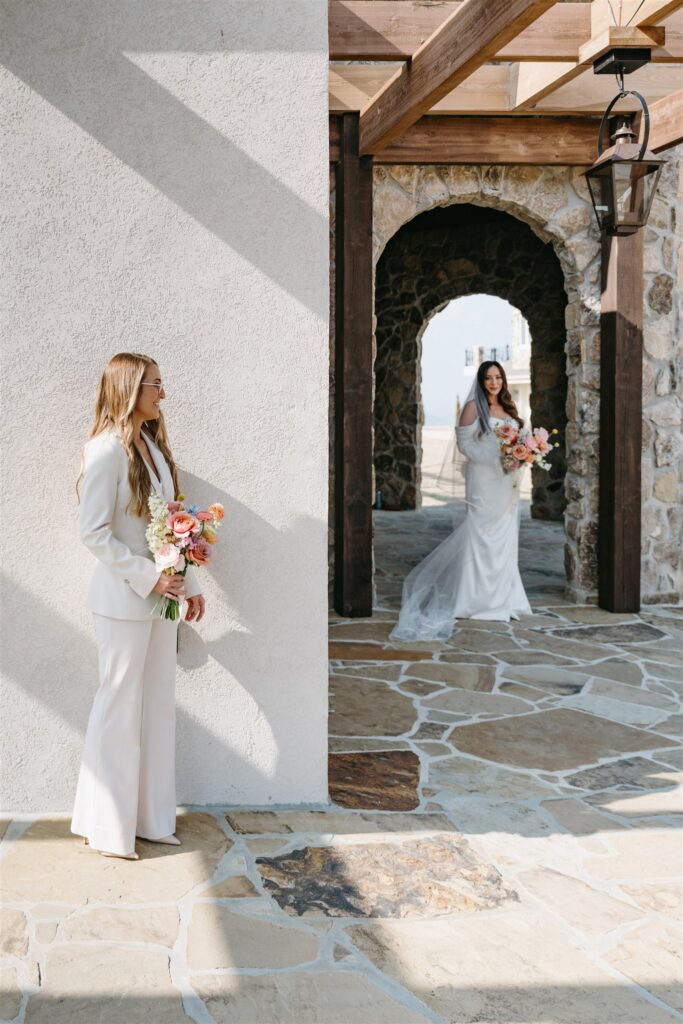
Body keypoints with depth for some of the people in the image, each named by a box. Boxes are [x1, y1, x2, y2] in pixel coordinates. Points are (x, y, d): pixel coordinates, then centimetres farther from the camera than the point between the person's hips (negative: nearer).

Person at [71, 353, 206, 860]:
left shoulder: (154, 445, 10)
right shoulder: (107, 449, -15)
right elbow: (94, 533, -17)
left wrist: (188, 584, 9)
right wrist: (149, 576, -19)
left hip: (161, 596, 8)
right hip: (125, 597, -8)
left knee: (159, 704, 12)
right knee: (121, 709, 1)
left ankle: (152, 818, 24)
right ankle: (106, 827, 15)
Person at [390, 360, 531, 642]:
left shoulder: (509, 409, 16)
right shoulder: (473, 407, -3)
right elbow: (464, 442, -8)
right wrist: (495, 457, -17)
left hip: (508, 482, 6)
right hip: (484, 481, -6)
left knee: (505, 538, 8)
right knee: (481, 535, -5)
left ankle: (502, 596, 14)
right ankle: (476, 598, 0)